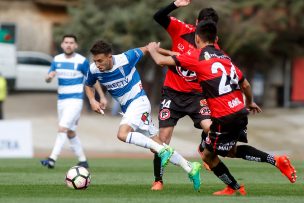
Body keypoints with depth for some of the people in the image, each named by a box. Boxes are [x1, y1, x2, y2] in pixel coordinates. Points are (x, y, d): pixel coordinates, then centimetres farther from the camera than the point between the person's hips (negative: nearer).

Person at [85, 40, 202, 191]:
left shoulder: (125, 59, -20)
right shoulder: (94, 70, -6)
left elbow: (145, 49, -3)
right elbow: (88, 85, 15)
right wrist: (93, 101, -2)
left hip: (138, 101, -6)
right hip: (126, 108, 6)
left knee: (122, 134, -30)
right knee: (156, 146, 6)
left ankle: (162, 150, -23)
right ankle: (190, 169, 14)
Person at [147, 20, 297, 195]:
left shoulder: (197, 57, -4)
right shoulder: (225, 58, 15)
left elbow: (161, 61, -3)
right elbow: (245, 84, 21)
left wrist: (153, 49, 20)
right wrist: (250, 102, 41)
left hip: (224, 118, -7)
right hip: (241, 112, 7)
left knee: (208, 156, 12)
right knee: (231, 151, 26)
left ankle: (235, 188, 22)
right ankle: (276, 161, 16)